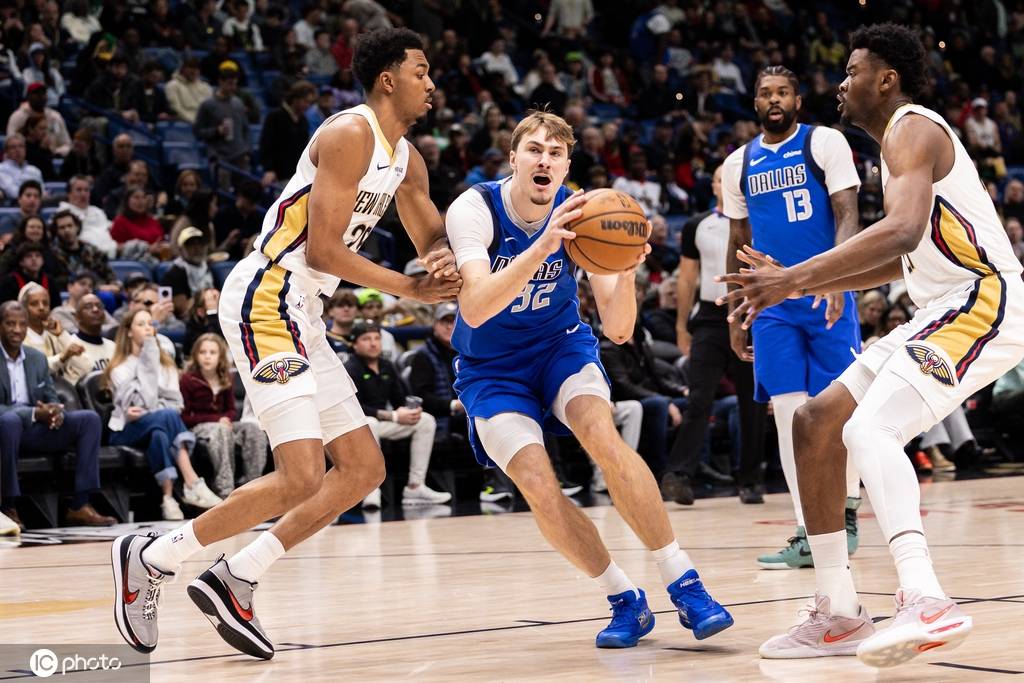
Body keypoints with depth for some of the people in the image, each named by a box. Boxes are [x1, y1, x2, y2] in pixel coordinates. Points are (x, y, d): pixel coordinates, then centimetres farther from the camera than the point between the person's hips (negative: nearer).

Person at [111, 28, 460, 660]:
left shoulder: (406, 158, 16)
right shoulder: (351, 134, -13)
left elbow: (437, 239, 24)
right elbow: (321, 249, -19)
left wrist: (444, 262, -1)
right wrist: (411, 289, -12)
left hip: (302, 316, 10)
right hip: (265, 299, -10)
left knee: (364, 470, 9)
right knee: (301, 479, -18)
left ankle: (235, 582, 10)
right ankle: (150, 557, -3)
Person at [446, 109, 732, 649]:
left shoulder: (581, 215, -14)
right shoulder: (475, 209, -20)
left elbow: (618, 330, -16)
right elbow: (474, 310, -37)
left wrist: (626, 272, -37)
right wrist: (541, 247, -48)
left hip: (561, 346, 1)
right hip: (491, 367, -1)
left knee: (602, 435, -28)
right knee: (539, 487, -21)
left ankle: (683, 585, -23)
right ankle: (625, 601, -3)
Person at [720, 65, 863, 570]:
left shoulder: (825, 143, -2)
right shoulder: (739, 164, 12)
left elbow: (847, 214, -10)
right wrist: (735, 317, 15)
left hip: (825, 297, -3)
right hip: (772, 303, 4)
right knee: (787, 411, -3)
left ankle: (847, 512, 18)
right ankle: (807, 534, -2)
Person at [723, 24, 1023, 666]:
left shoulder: (912, 129, -9)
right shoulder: (906, 138, 23)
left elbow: (903, 231, -28)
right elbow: (897, 261, 28)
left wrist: (797, 276, -30)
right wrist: (795, 284, 20)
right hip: (944, 311, 10)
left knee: (869, 429, -28)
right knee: (816, 422, 9)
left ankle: (927, 602, -43)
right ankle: (839, 613, 10)